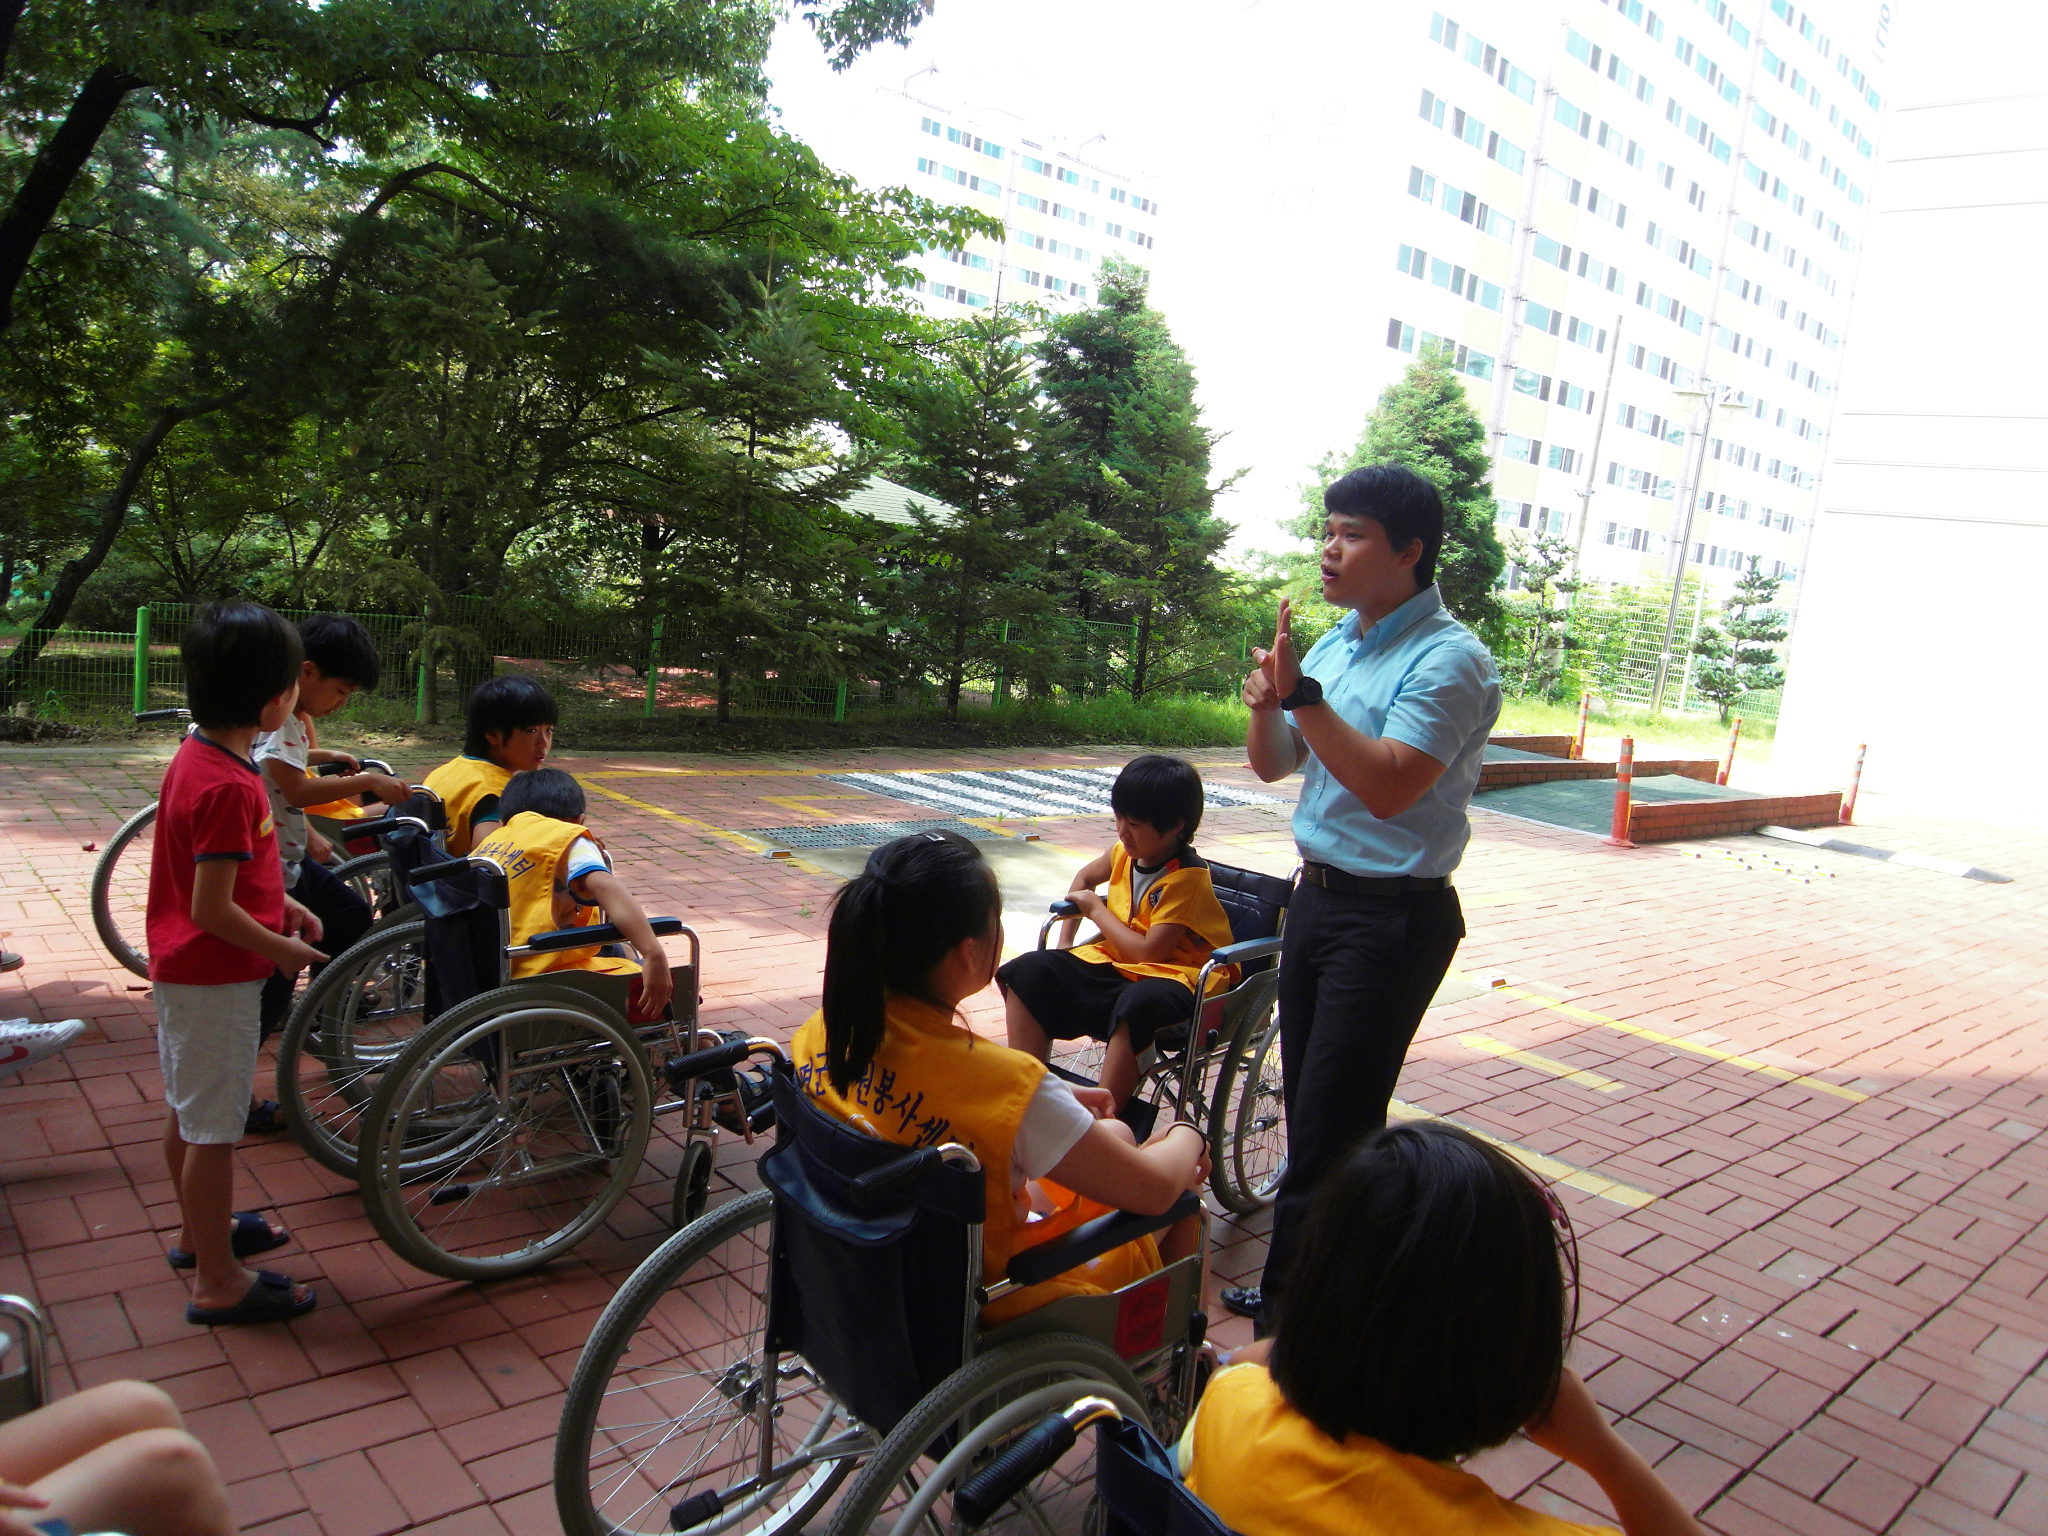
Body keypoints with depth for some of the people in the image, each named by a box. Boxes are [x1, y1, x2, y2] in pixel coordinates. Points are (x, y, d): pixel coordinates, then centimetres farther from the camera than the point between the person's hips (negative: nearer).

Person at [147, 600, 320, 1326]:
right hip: (216, 979, -10)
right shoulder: (229, 785, -27)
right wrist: (284, 950, -13)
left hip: (180, 968, 10)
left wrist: (284, 905, 8)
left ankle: (199, 1231, 42)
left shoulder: (197, 756, 3)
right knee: (213, 1128, 2)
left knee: (187, 1110, 23)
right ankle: (219, 1281, 15)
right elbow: (213, 910, -26)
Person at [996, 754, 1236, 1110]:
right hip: (1118, 961, 8)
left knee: (1136, 1004, -43)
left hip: (1175, 972, -8)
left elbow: (1149, 951, -23)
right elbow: (1085, 877, 28)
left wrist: (1097, 910, -11)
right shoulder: (1125, 852, 4)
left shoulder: (1186, 878, -18)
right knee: (1028, 971, -11)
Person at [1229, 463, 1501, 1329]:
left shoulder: (1450, 661, -16)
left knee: (1333, 1124, 0)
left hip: (1394, 917, -8)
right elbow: (1272, 766, 13)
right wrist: (1266, 704, -7)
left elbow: (1387, 786, -27)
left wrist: (1303, 694, -27)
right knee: (1306, 1103, 15)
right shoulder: (1333, 646, 8)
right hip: (1318, 894, 8)